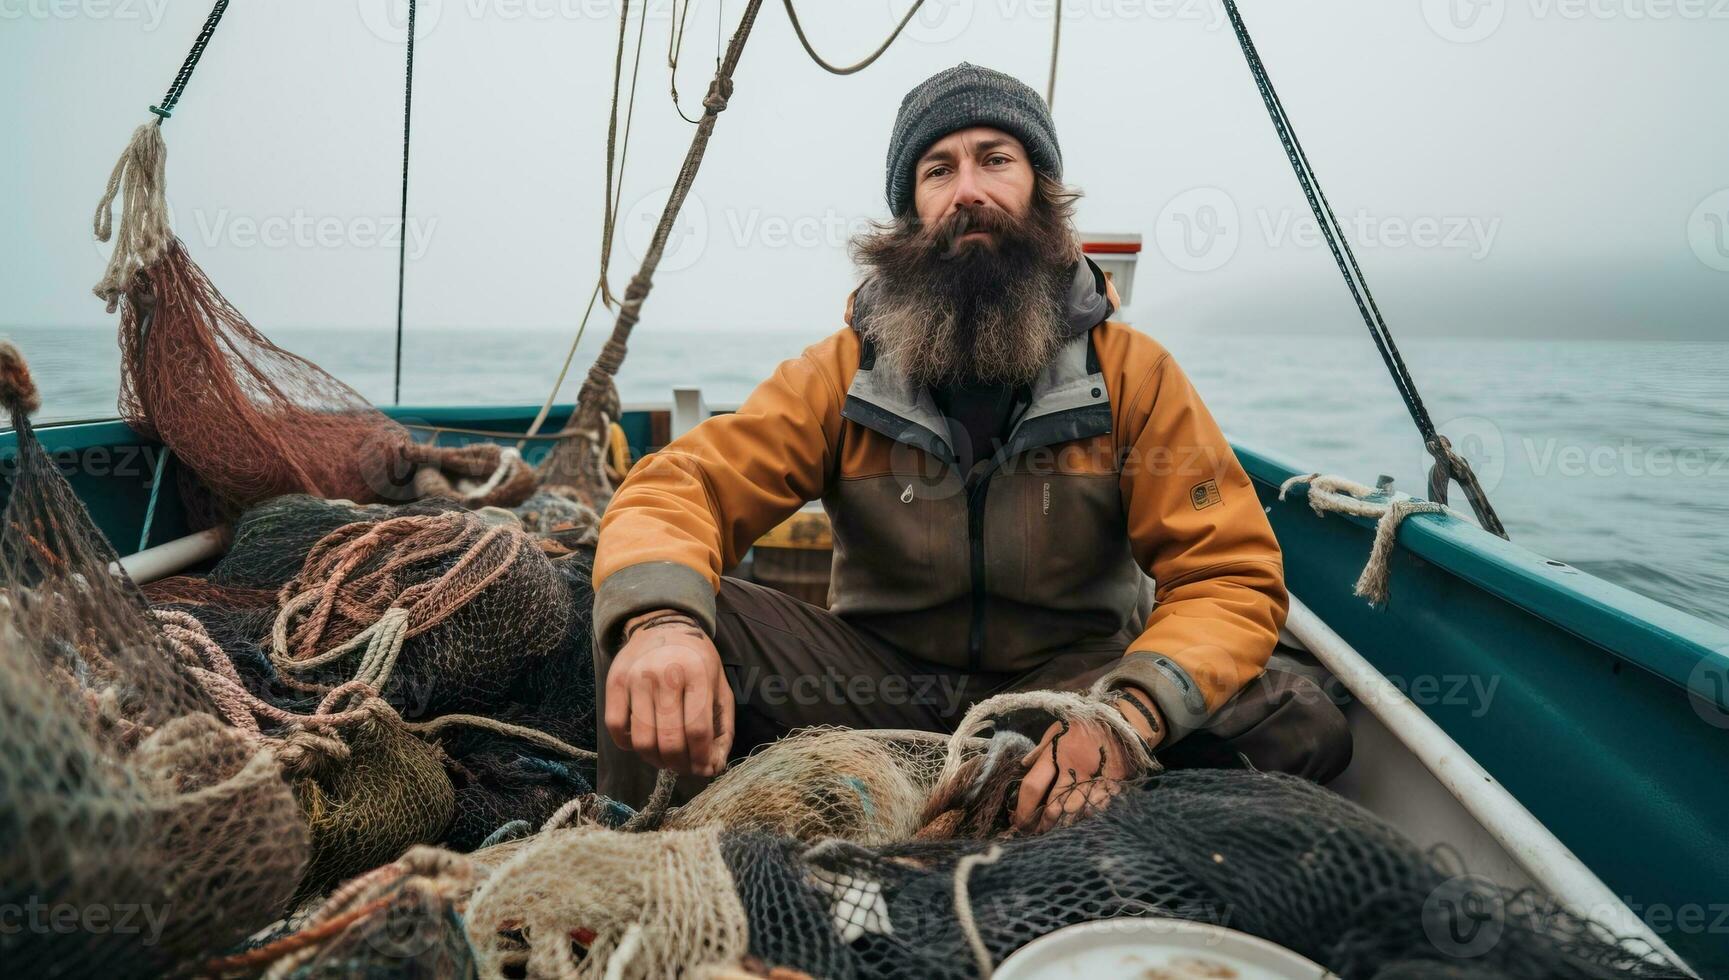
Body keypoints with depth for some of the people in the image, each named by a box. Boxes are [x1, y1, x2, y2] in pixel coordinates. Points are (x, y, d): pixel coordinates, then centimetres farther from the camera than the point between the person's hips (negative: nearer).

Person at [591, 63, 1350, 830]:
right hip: (882, 676, 0)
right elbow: (676, 488, -11)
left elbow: (1233, 576, -10)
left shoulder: (1132, 373, -5)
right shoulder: (843, 372, -4)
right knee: (645, 608, -21)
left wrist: (1130, 708, -32)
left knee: (1301, 728, -25)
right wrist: (658, 618, -37)